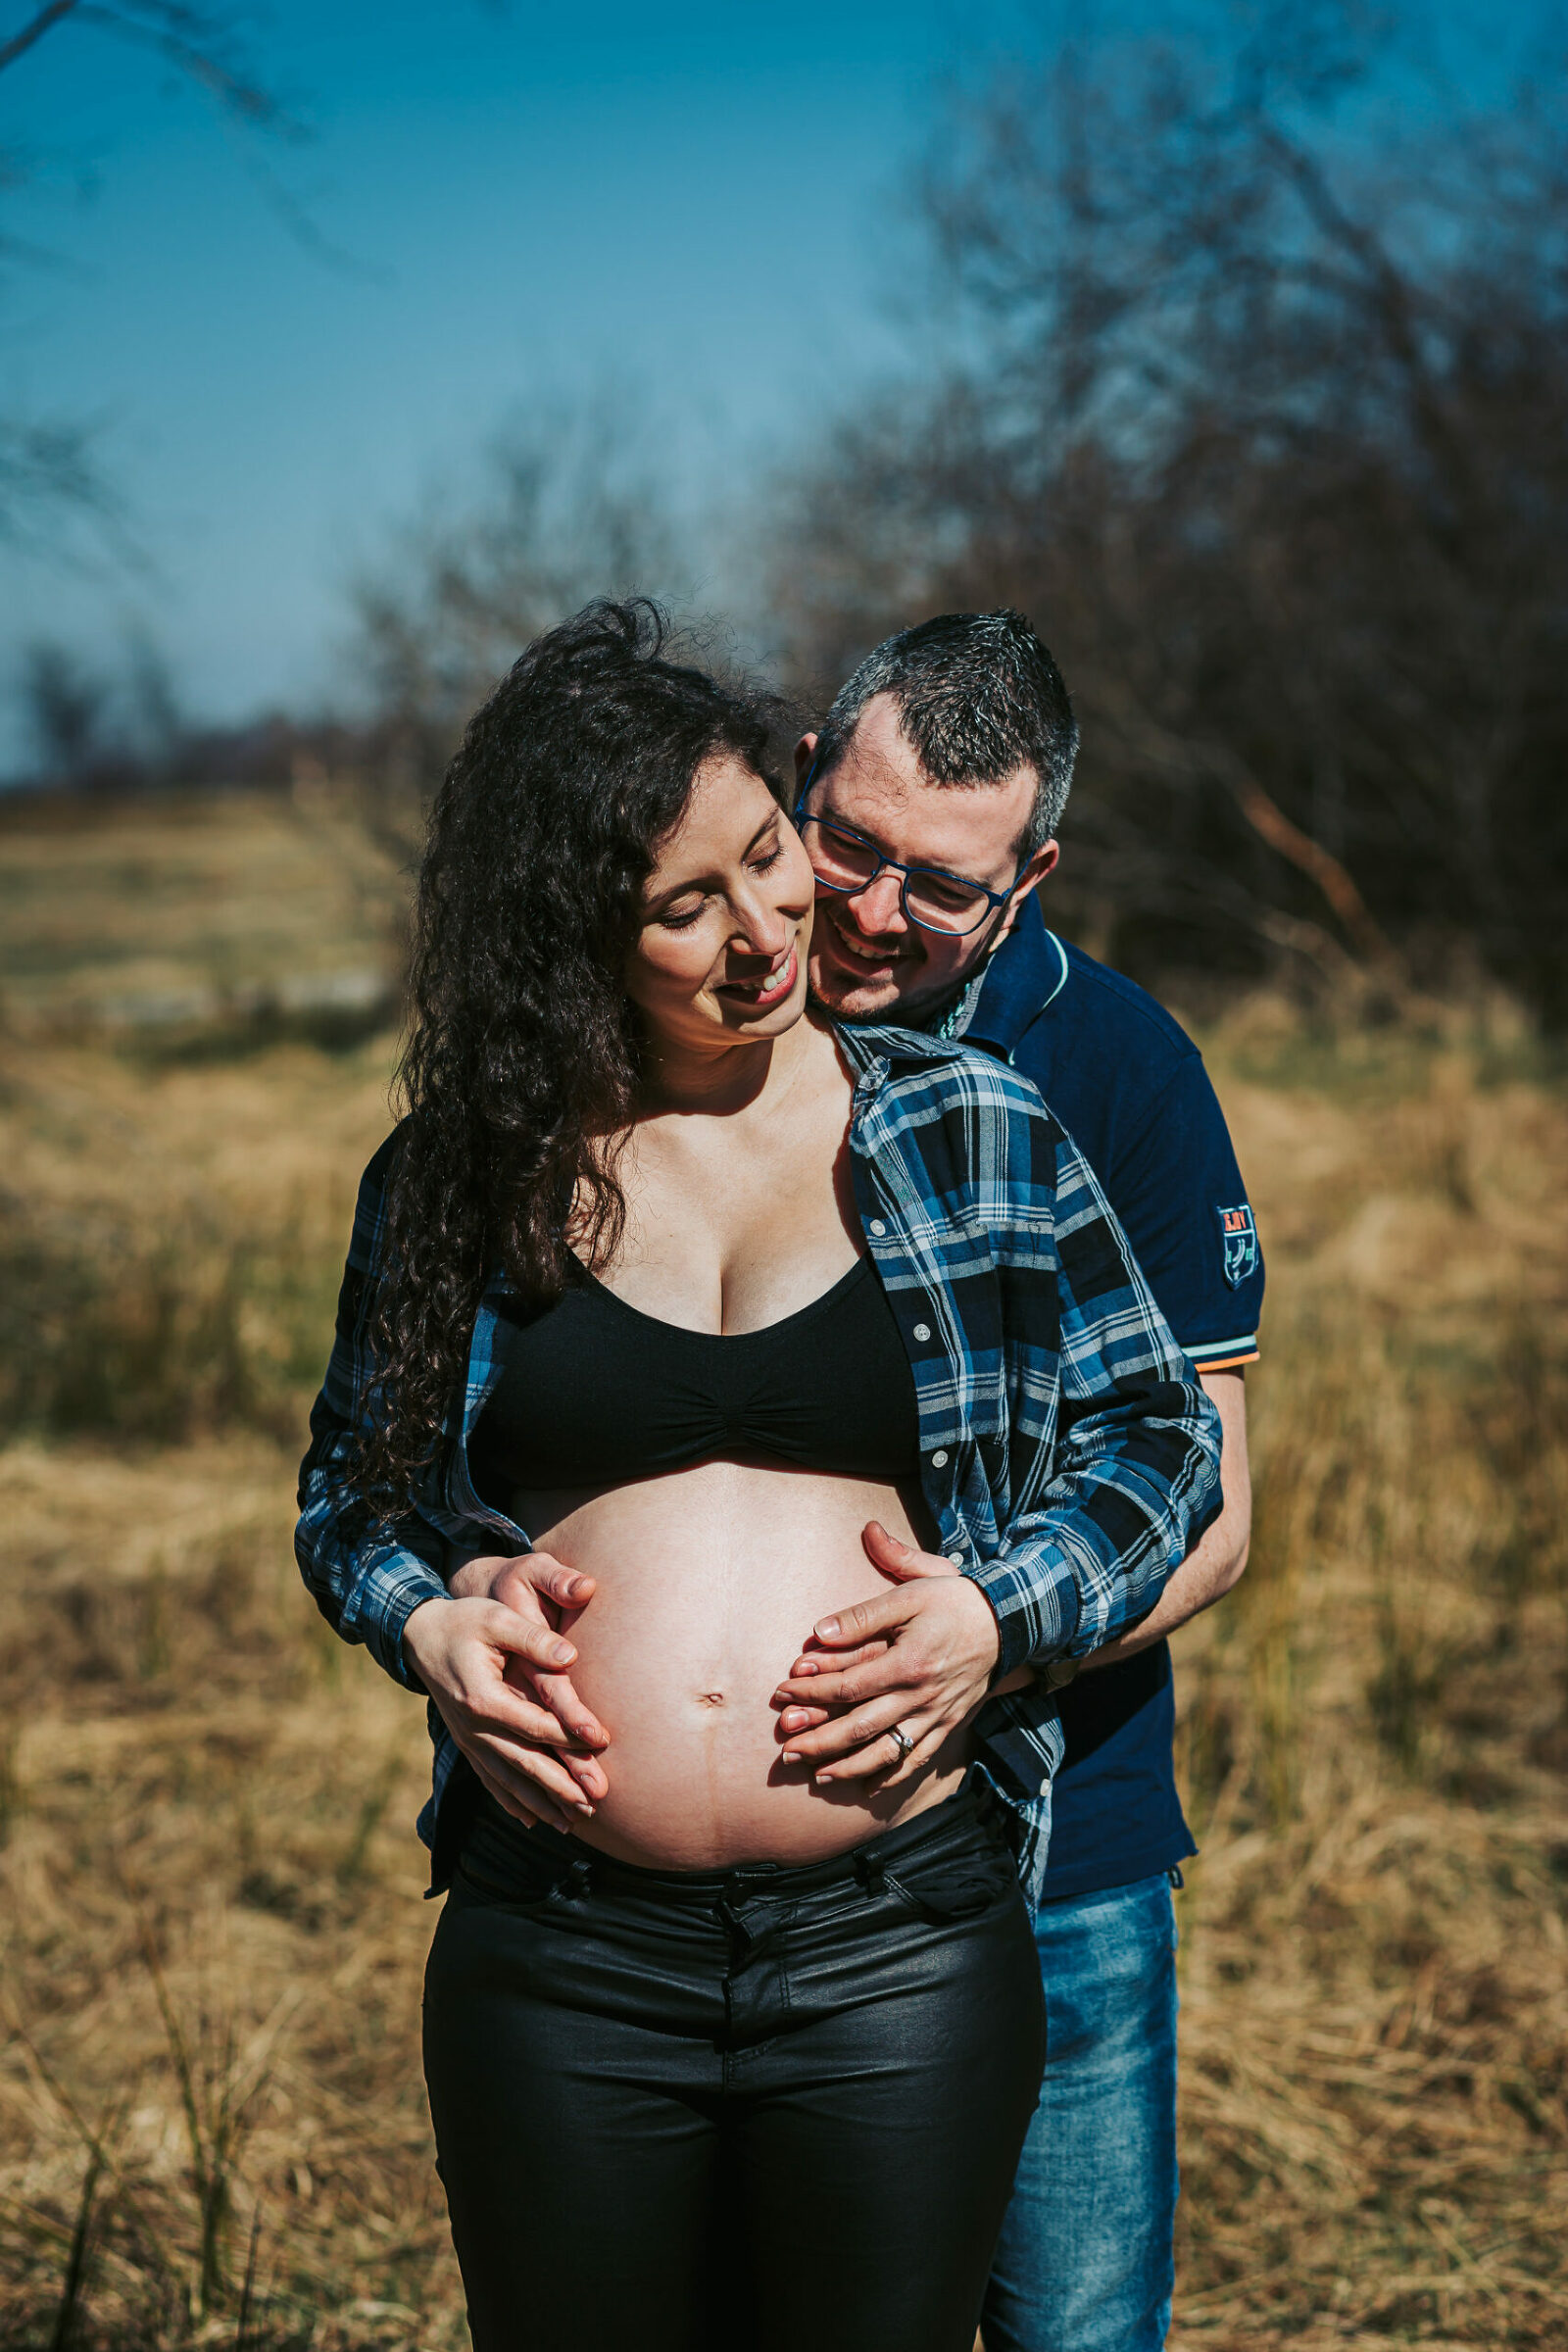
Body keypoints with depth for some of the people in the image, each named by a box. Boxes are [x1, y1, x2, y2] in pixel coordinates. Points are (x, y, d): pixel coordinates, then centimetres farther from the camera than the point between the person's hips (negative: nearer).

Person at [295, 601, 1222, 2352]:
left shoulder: (976, 1138, 3)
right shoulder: (467, 1173, 5)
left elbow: (1161, 1436, 8)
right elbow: (350, 1483, 16)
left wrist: (1006, 1614, -9)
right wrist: (427, 1624, -5)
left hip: (898, 1949, 0)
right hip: (558, 1958, 1)